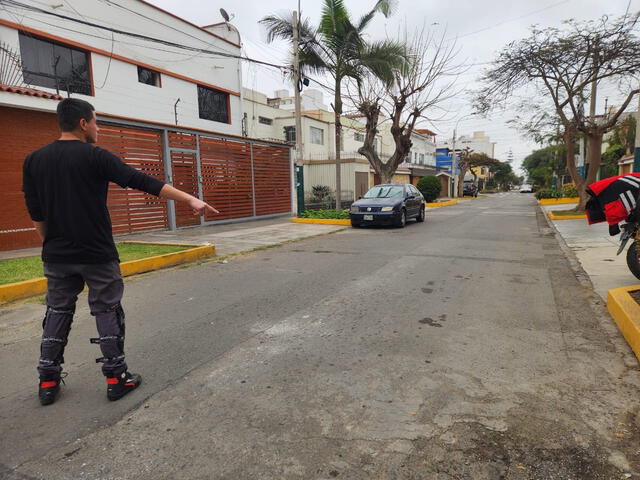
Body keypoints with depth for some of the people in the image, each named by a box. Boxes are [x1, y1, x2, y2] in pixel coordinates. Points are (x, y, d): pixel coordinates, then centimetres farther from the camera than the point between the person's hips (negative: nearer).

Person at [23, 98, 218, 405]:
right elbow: (143, 182, -18)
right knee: (107, 312, 5)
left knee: (58, 312, 16)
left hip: (57, 256, 5)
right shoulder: (95, 156, -10)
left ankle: (48, 382, 22)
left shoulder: (34, 160, 6)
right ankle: (116, 378, 12)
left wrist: (51, 244, 20)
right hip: (97, 254, -5)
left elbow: (35, 213, 8)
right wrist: (190, 199, -19)